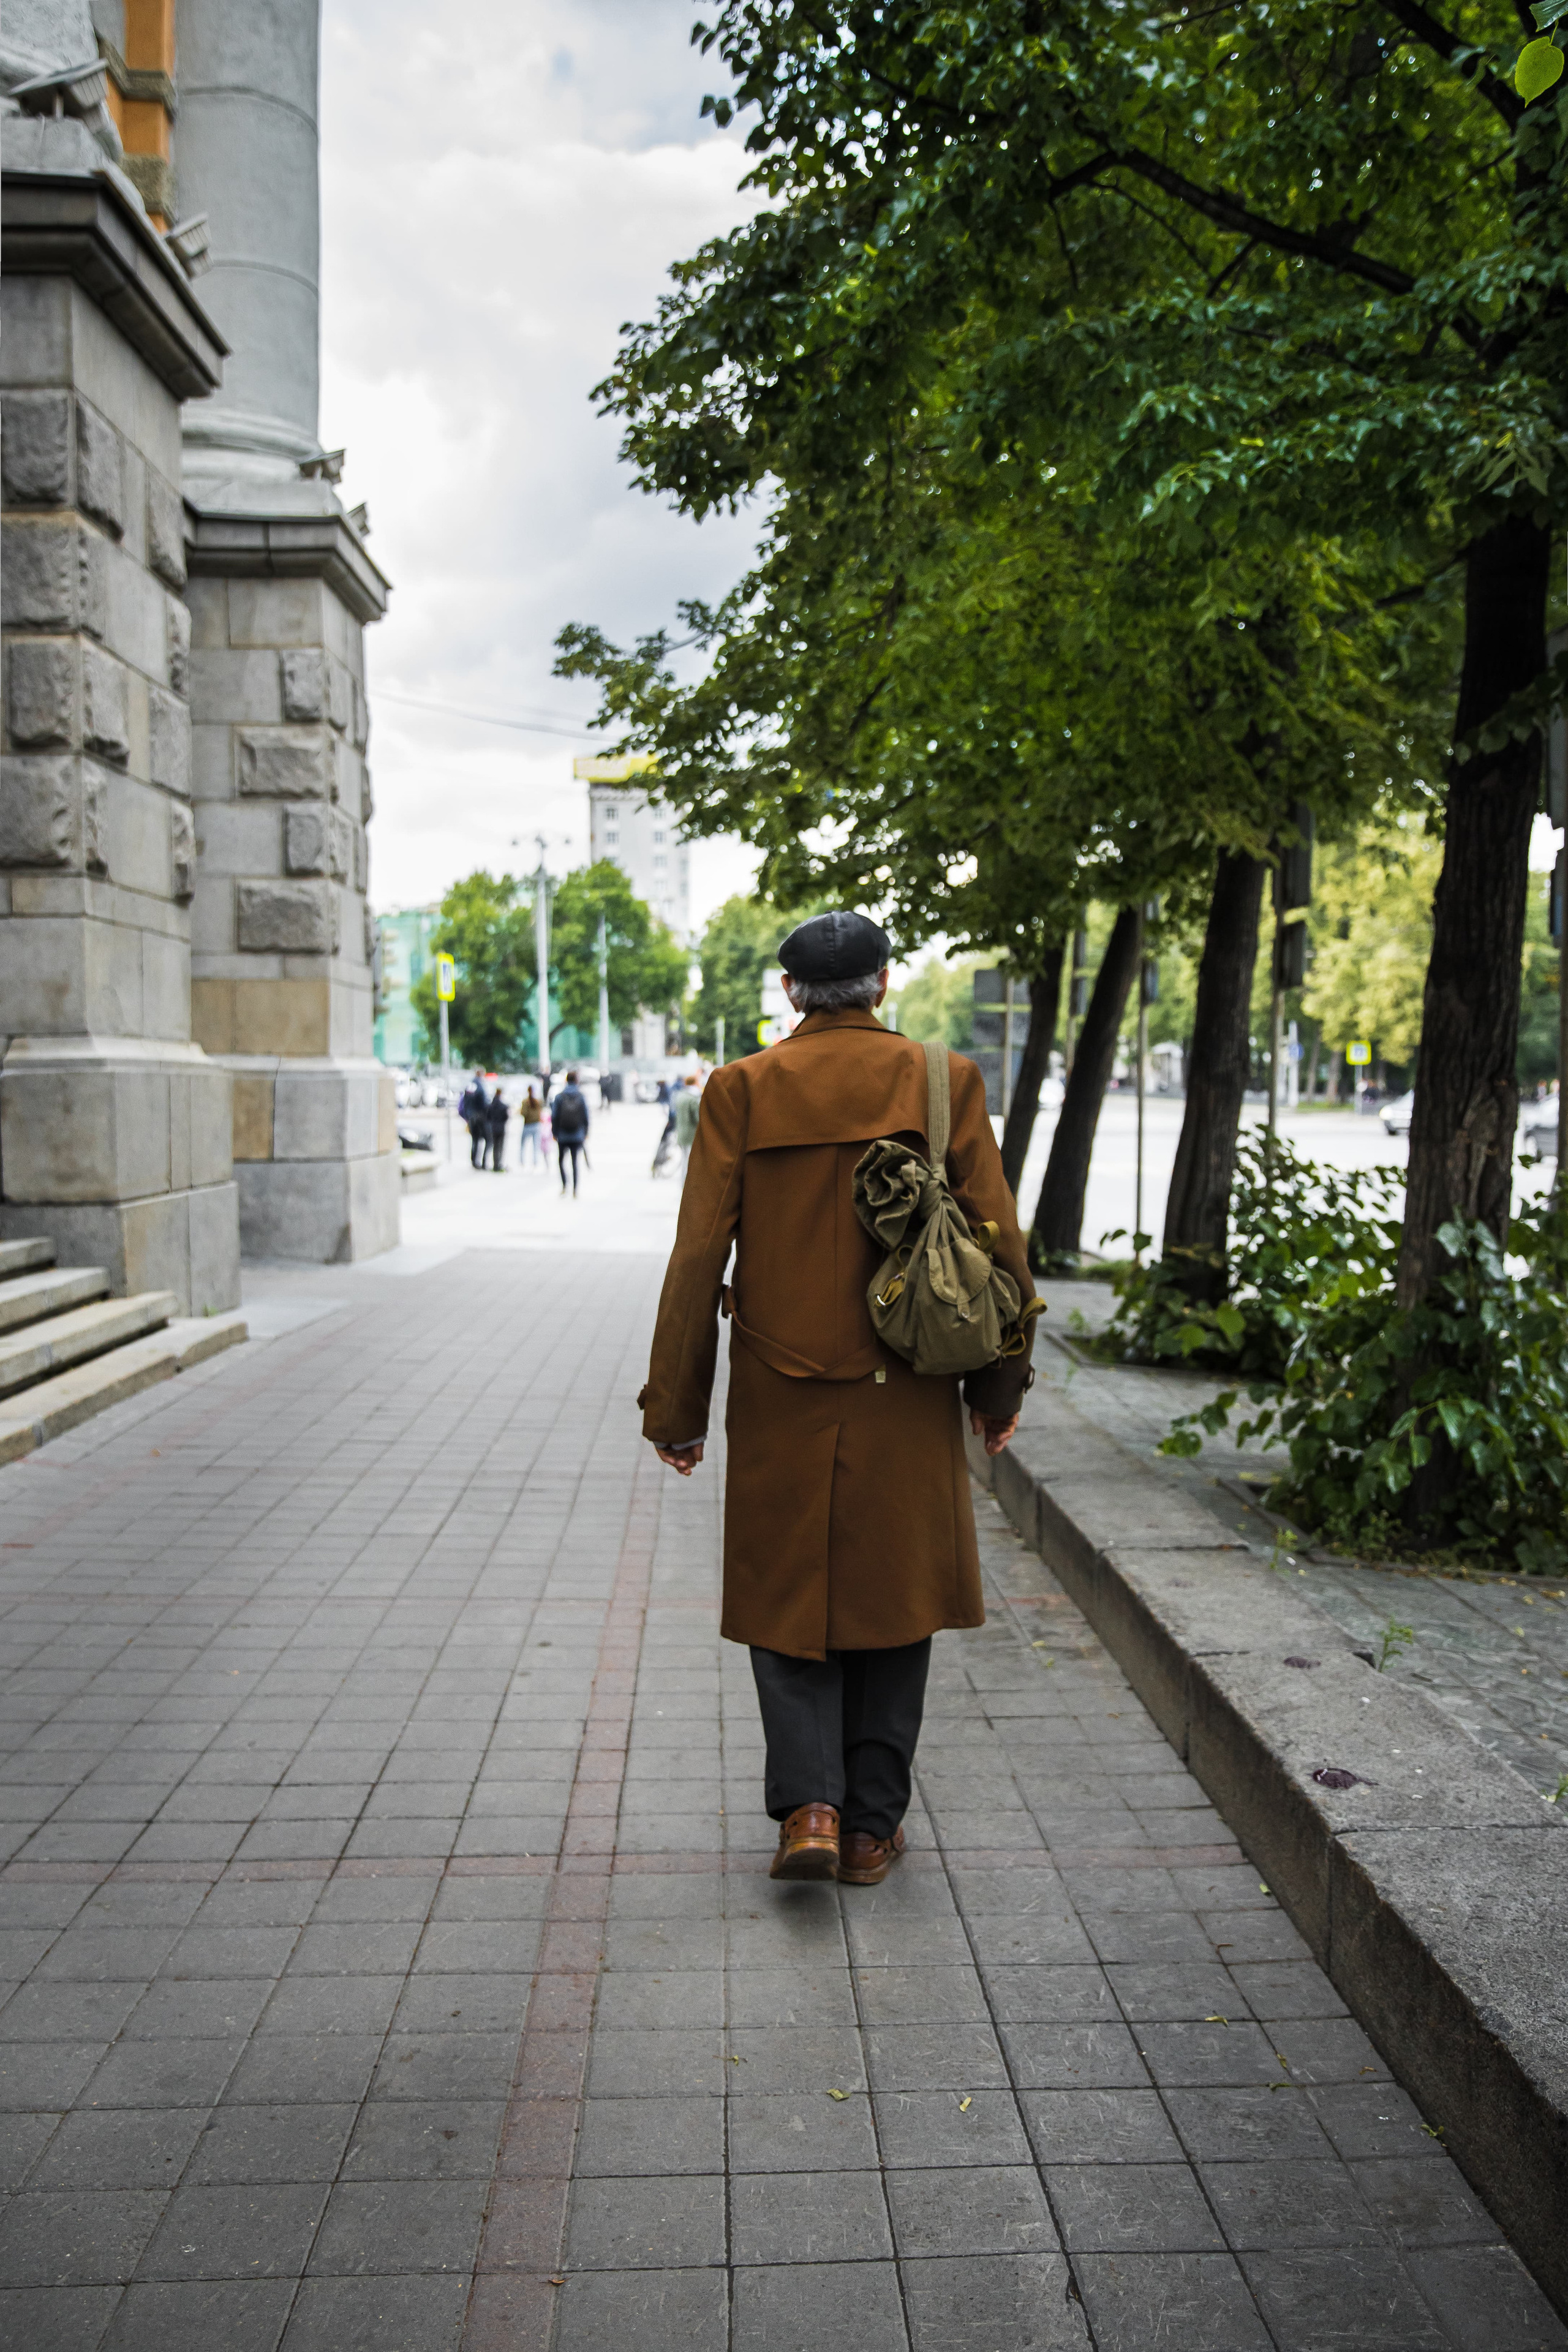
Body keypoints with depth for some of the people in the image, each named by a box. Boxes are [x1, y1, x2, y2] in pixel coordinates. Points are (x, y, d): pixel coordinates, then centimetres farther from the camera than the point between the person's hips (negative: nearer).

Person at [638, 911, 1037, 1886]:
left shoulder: (741, 1090, -4)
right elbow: (998, 1246, -2)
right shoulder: (945, 1082, -3)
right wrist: (1000, 1385, 9)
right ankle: (872, 1826, 23)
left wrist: (676, 1407, 2)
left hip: (781, 1401, 0)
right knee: (893, 1599, 14)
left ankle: (809, 1808, 4)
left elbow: (698, 1258, -6)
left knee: (786, 1597, 15)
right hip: (907, 1402, 1)